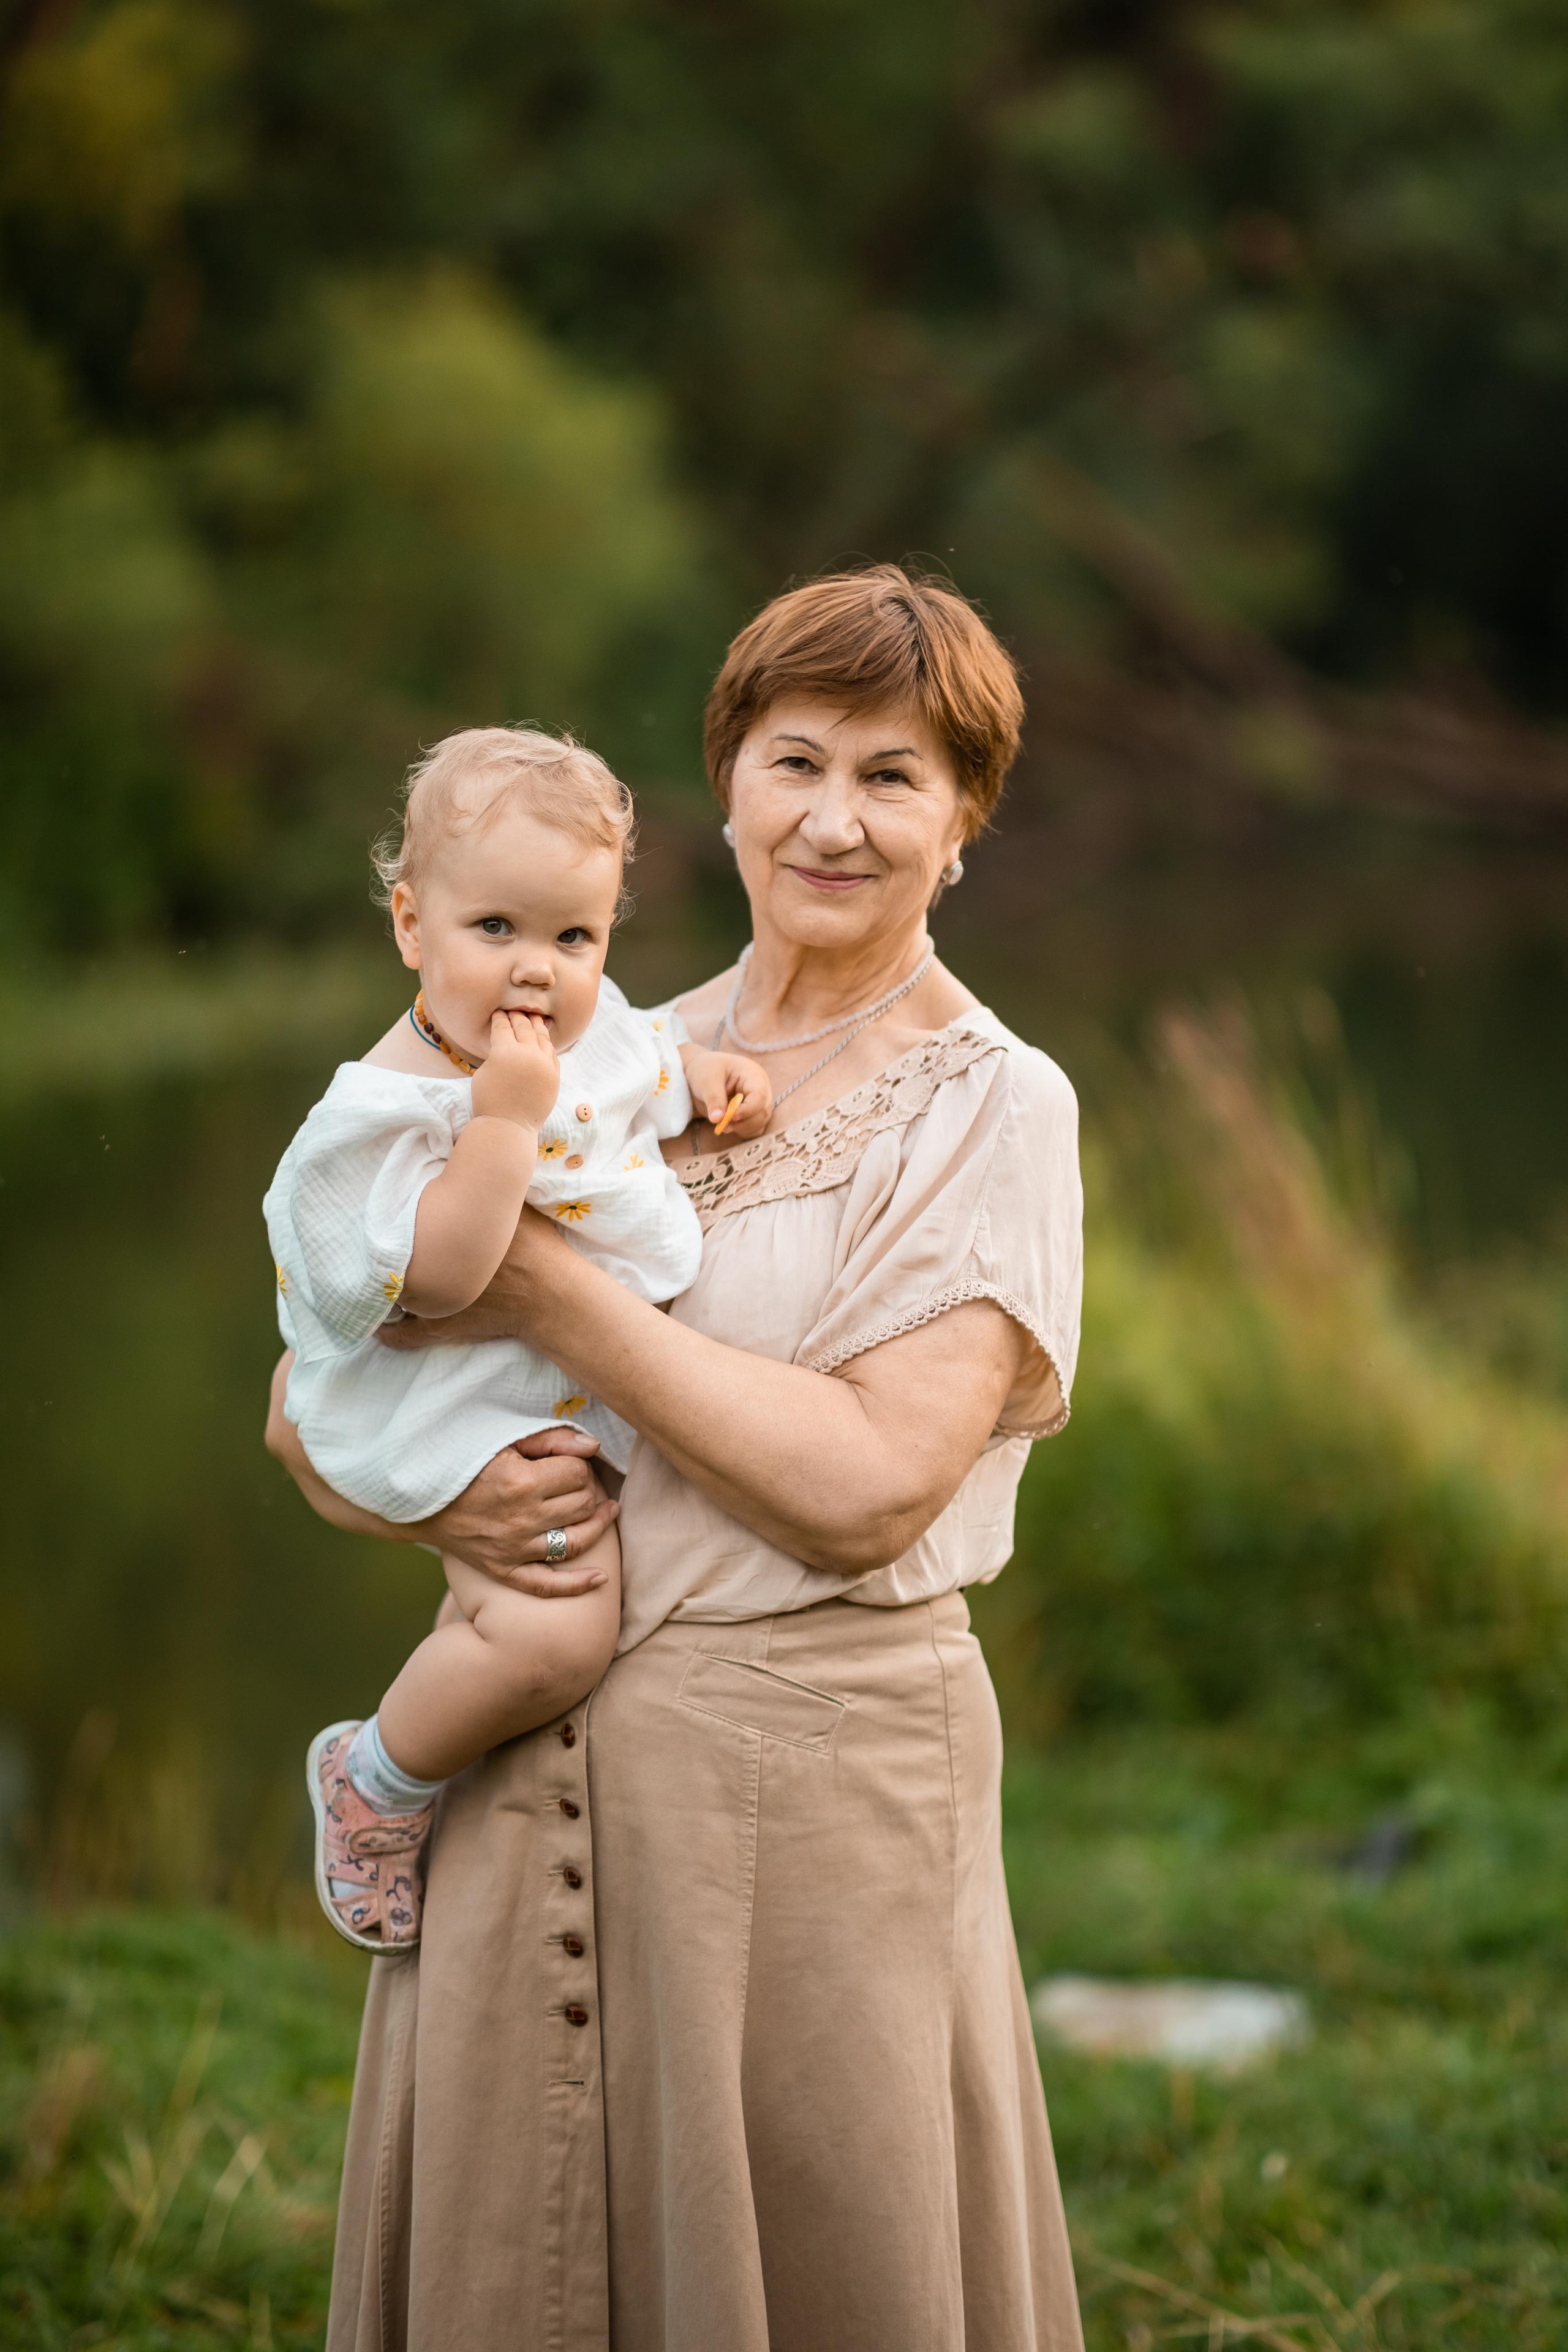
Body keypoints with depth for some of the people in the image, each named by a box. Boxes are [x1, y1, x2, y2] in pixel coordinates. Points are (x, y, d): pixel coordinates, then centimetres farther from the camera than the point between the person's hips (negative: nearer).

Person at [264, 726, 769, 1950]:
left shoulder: (594, 1027, 2)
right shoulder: (391, 1103, -22)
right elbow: (438, 1277, -31)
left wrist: (708, 1067, 7)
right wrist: (506, 1115, -33)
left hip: (614, 1380, 9)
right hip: (471, 1415, -9)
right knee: (555, 1630, -25)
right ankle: (380, 1782, 0)